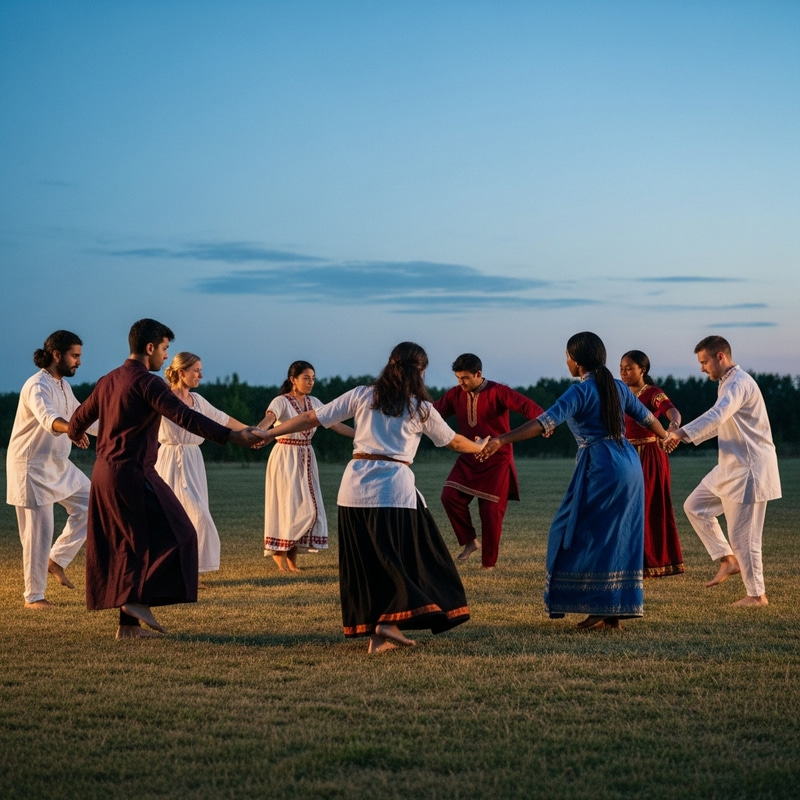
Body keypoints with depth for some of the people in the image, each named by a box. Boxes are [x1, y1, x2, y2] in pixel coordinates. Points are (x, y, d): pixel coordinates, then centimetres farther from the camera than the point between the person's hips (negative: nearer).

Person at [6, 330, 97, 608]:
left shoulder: (63, 385, 9)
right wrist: (72, 429, -62)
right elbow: (47, 417, -43)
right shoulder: (38, 386, -22)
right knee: (39, 531, -5)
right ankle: (34, 597, 6)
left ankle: (56, 560, 15)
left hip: (58, 464, 9)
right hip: (32, 467, -9)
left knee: (88, 506, 5)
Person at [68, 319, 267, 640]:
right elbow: (185, 417, -22)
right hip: (133, 473, -9)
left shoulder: (108, 381, 14)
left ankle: (128, 623, 14)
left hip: (104, 472, 9)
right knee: (173, 536, -1)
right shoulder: (147, 382, -12)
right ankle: (139, 600, -7)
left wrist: (75, 434, 52)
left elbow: (79, 419, 27)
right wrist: (234, 436, -26)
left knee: (123, 545, 12)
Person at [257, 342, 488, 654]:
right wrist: (481, 446, 44)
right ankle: (389, 622, -11)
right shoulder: (420, 408, 8)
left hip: (355, 485, 3)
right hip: (394, 485, -3)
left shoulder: (362, 395, 9)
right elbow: (454, 441, 23)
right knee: (403, 558, 4)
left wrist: (267, 434, 15)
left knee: (364, 561, 10)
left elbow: (312, 418, 8)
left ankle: (374, 629, 11)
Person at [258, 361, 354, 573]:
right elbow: (268, 419, -29)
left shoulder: (314, 403, 8)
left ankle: (291, 556, 12)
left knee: (308, 508, 3)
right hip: (285, 457, -6)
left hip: (306, 459, 6)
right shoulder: (281, 402, -11)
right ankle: (279, 552, 6)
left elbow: (336, 424, 11)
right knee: (290, 507, -9)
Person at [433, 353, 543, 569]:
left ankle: (488, 562, 12)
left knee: (491, 511, -1)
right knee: (450, 496, -15)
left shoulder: (498, 392, -15)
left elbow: (526, 405, -27)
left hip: (497, 462, -4)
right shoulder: (455, 394, 0)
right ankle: (470, 540, 3)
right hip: (468, 460, 4)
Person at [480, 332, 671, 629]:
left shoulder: (580, 391, -9)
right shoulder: (618, 387, 12)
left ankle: (599, 609, -1)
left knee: (583, 535, 1)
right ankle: (615, 610, 14)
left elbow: (545, 422, -21)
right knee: (619, 538, 12)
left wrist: (501, 440, -28)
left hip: (600, 467, -8)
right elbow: (646, 416, 26)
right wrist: (666, 437, 47)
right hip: (629, 465, 8)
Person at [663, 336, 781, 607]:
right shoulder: (727, 383, 14)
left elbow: (716, 416, -35)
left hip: (749, 469, -10)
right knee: (695, 506, 13)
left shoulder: (739, 384, -19)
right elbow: (720, 421, 21)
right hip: (731, 467, 10)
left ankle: (757, 595, 7)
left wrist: (682, 433, -43)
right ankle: (728, 560, 16)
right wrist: (686, 436, 8)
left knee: (742, 534, -4)